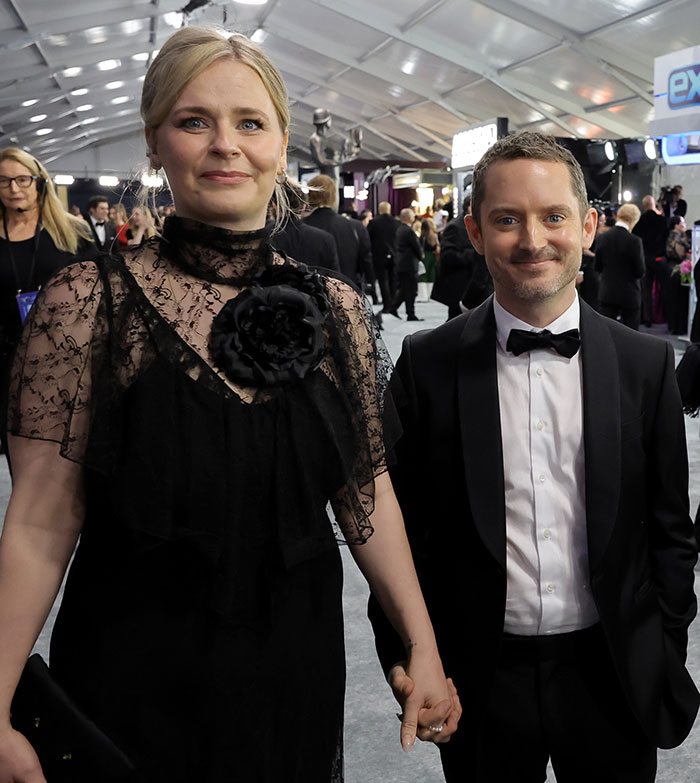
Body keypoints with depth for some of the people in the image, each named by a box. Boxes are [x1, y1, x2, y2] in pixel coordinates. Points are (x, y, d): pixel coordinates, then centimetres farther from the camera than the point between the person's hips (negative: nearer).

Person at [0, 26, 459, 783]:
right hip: (134, 684, -3)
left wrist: (424, 648, 2)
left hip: (298, 671, 3)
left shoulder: (335, 308, -2)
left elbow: (367, 494, 3)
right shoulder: (87, 301, -12)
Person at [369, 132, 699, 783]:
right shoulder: (428, 364, -7)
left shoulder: (646, 363, -3)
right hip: (481, 679, -1)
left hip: (611, 676, 1)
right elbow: (401, 525, -2)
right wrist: (402, 654, -6)